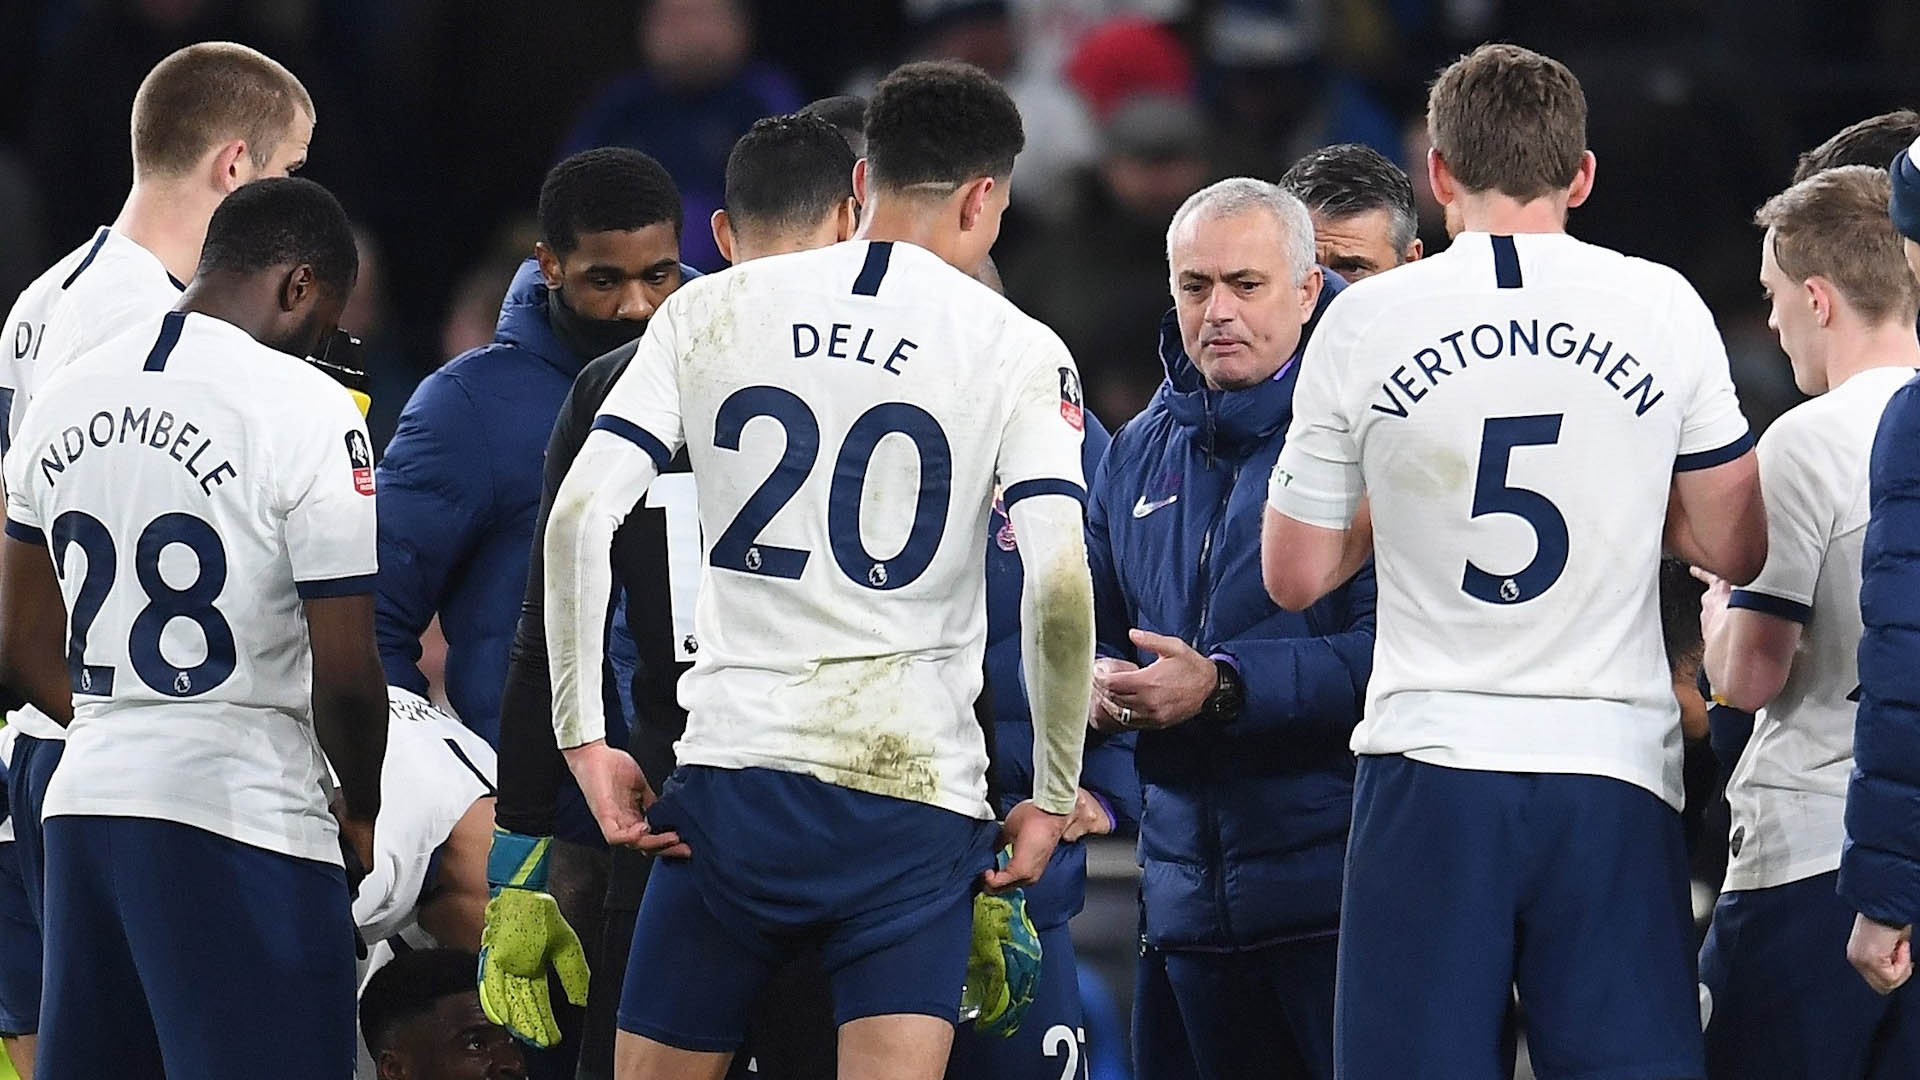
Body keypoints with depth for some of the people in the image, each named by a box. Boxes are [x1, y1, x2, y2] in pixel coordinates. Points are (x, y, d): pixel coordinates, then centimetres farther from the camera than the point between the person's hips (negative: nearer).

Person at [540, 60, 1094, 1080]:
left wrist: (584, 737, 4)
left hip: (733, 767, 2)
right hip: (917, 793, -2)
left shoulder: (712, 310, 7)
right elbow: (1058, 587, -10)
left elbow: (577, 516, -1)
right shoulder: (1015, 350, 1)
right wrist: (1053, 796, 0)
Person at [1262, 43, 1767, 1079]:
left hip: (1430, 770, 0)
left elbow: (1294, 575, 8)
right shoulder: (1664, 308, 2)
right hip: (1614, 775, 0)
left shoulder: (1365, 321, 1)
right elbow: (1735, 550, 10)